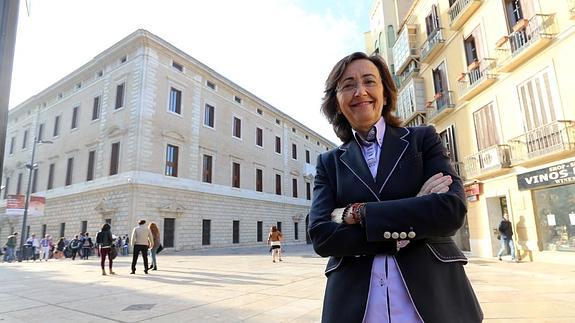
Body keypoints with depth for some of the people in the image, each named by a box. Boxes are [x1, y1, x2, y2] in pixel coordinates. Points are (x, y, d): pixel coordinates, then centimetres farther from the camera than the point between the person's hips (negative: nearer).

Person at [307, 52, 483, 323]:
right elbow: (321, 236, -10)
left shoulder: (423, 139, 2)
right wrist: (413, 219, -15)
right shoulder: (329, 163, 4)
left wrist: (357, 213, -14)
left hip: (433, 295, 0)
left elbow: (452, 210, -13)